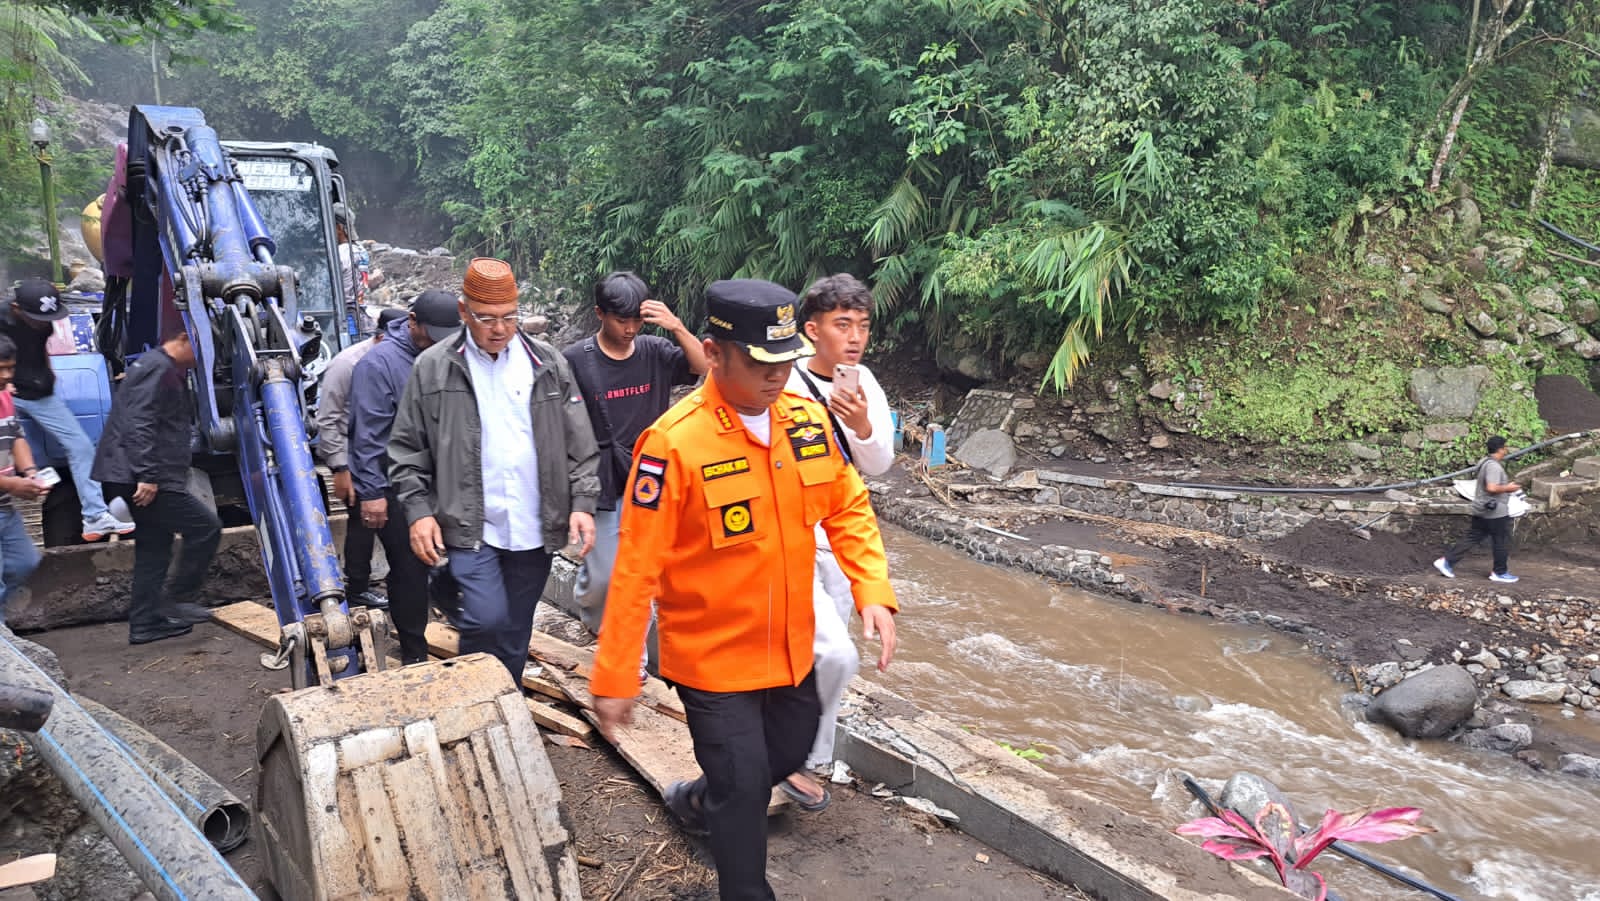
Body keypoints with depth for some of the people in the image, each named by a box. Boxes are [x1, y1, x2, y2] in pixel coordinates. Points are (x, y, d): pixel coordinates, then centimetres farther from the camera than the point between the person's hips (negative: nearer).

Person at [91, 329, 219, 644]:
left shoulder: (168, 370, 21)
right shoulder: (157, 368, -13)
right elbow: (139, 424, -23)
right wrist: (147, 475, -26)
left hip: (140, 477, 11)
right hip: (140, 477, -11)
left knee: (154, 547, 13)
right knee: (206, 526, -9)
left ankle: (144, 623, 17)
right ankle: (177, 600, -2)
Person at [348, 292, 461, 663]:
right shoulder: (380, 362, -13)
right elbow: (368, 434, -15)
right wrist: (371, 492, -17)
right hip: (393, 489, -6)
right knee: (410, 569, 0)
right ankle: (414, 654, 13)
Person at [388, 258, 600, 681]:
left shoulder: (548, 365, 5)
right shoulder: (433, 368, 0)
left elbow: (580, 444, 6)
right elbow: (407, 449, 4)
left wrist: (582, 504, -3)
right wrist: (418, 511, -6)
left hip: (534, 530, 3)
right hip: (469, 526, -2)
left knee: (515, 634, 12)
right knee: (487, 620, -16)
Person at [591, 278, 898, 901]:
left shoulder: (808, 417, -6)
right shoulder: (675, 442, -23)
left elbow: (847, 506, 5)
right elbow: (637, 568, -19)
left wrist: (873, 591, -9)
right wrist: (614, 679, -15)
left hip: (789, 646, 7)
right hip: (713, 657, -6)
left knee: (790, 749, 25)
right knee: (743, 786, 5)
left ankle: (698, 802, 54)